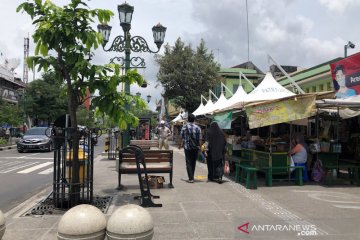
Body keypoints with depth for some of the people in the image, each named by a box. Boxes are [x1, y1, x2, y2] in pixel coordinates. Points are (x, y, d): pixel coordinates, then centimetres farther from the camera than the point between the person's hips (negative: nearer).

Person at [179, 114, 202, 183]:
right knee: (193, 162, 15)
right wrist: (200, 146, 10)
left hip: (187, 147, -2)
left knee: (188, 162, 1)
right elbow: (199, 139, -1)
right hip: (195, 147, 2)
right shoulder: (198, 127, 0)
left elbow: (182, 137, -2)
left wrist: (180, 145, 12)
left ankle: (191, 178, -8)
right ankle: (192, 177, 26)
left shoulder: (184, 127, -4)